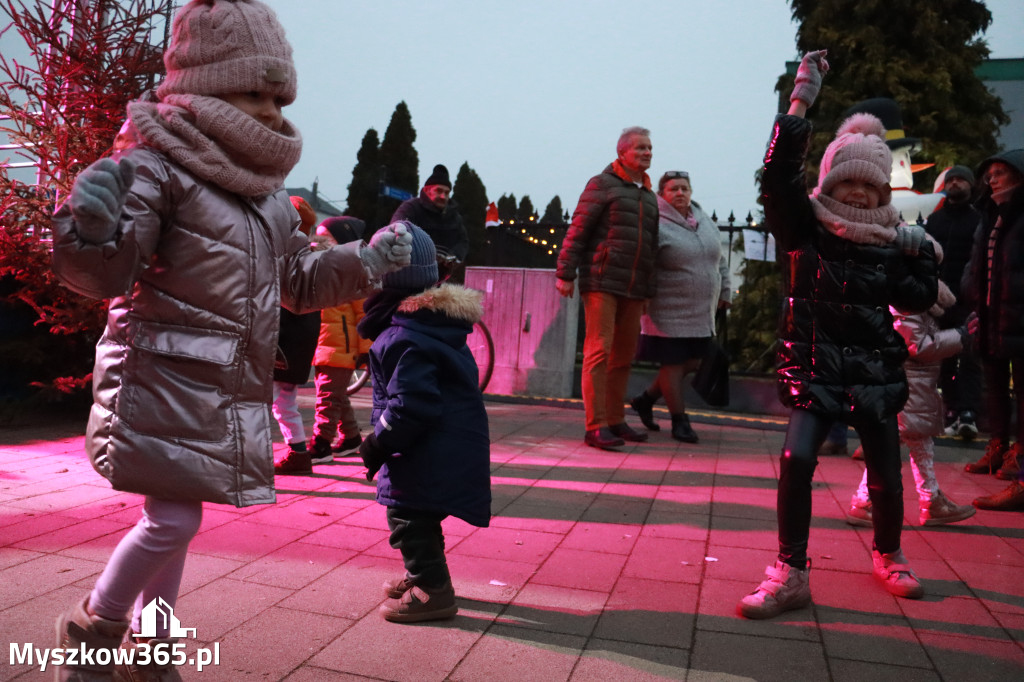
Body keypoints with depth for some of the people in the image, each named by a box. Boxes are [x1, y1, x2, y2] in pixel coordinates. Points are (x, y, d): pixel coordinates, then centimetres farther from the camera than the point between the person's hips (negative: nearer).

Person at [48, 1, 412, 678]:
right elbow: (105, 273, -16)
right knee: (175, 519, -8)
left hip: (232, 389, 7)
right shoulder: (156, 164, -11)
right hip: (162, 378, -7)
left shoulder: (270, 195, 13)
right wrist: (91, 228, -36)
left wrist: (370, 260, 11)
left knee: (176, 519, 16)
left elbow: (301, 281, 21)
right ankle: (91, 627, 21)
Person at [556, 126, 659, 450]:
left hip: (633, 289, 7)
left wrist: (648, 289, 19)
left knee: (624, 355, 9)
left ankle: (615, 420, 18)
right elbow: (577, 231, -5)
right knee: (599, 350, -10)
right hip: (602, 281, -7)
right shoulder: (603, 184, 2)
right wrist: (565, 273, -11)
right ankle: (595, 426, -9)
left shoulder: (649, 196, 22)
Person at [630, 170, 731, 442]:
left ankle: (645, 398, 28)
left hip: (702, 313, 7)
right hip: (671, 313, -7)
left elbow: (720, 261, 22)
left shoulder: (706, 223, 13)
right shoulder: (657, 226, -10)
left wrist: (725, 291, 17)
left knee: (691, 363, 11)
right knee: (673, 363, -1)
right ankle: (679, 421, 10)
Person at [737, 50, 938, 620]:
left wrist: (920, 256, -9)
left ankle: (888, 556, 40)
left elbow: (919, 301, 5)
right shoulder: (805, 226, -3)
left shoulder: (892, 238, 4)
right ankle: (792, 575, -6)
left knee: (886, 477, 10)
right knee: (796, 460, -19)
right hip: (816, 371, -2)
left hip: (876, 373, 3)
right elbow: (780, 172, -16)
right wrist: (802, 99, -16)